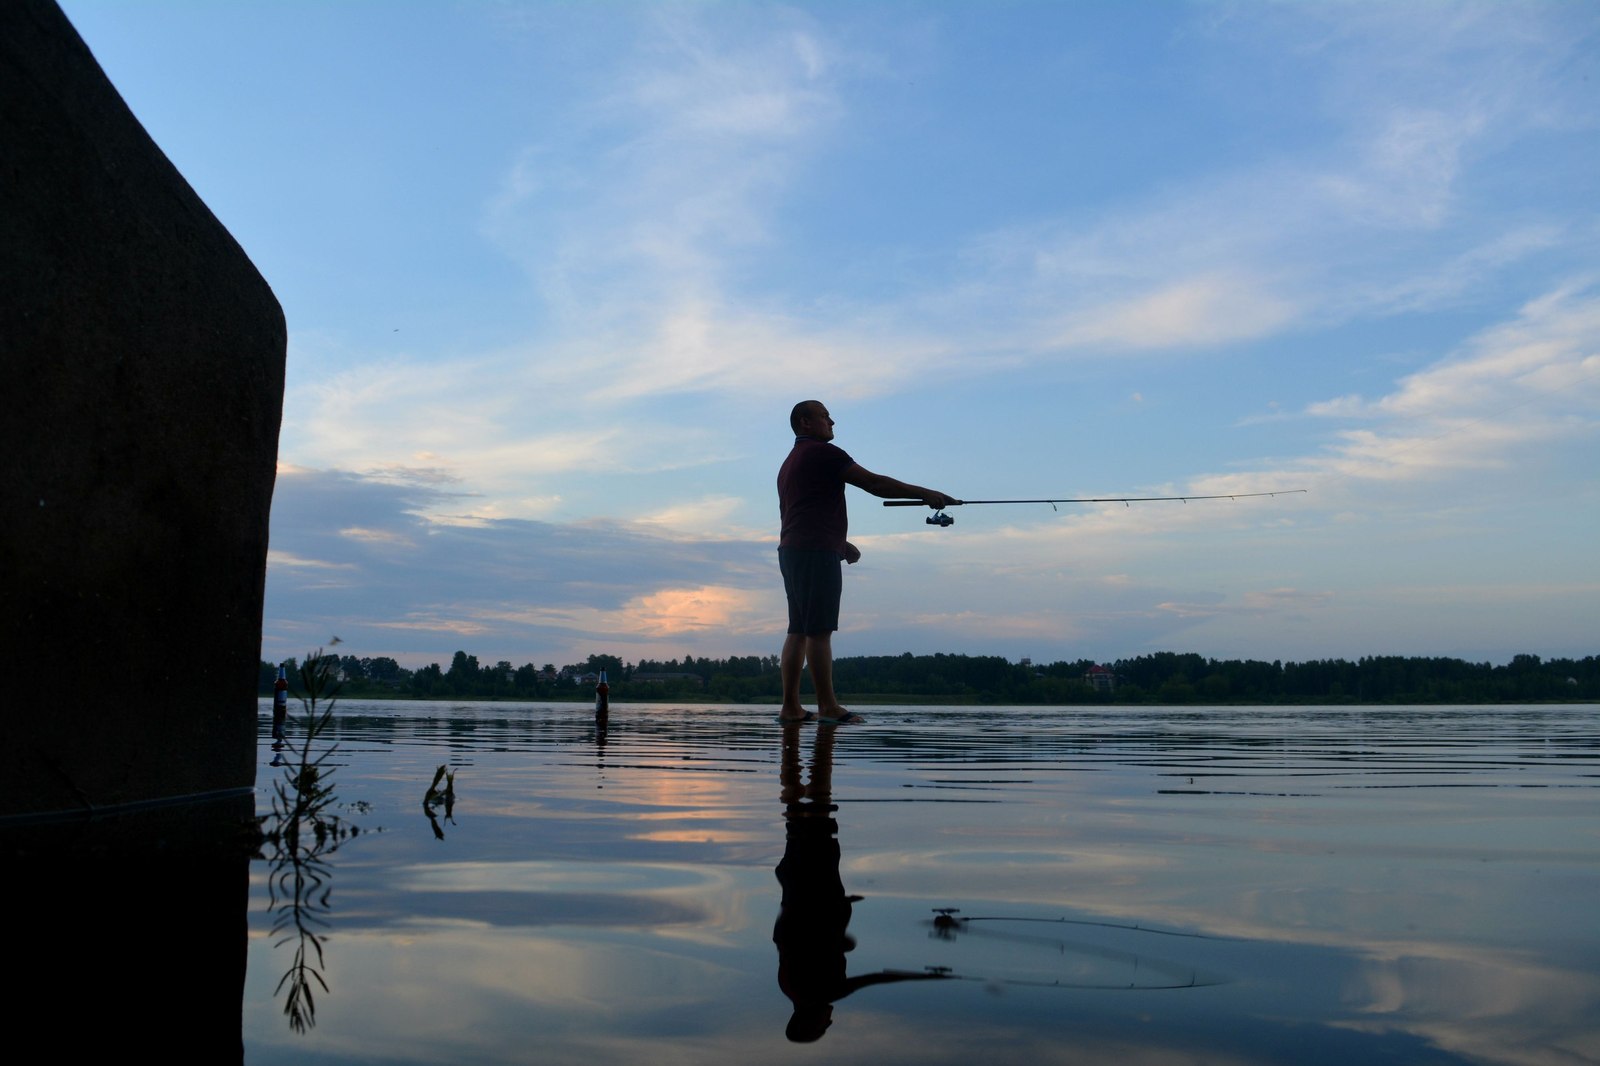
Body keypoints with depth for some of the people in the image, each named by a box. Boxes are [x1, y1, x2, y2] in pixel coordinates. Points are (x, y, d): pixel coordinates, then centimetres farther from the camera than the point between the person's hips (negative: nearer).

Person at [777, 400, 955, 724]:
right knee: (819, 631, -9)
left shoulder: (789, 463, 24)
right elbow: (874, 483, -10)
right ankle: (828, 707, -8)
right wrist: (925, 494, -6)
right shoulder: (822, 453, -6)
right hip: (816, 552, -10)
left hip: (791, 551, 10)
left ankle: (791, 706, 6)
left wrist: (840, 543, 27)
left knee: (798, 631, 8)